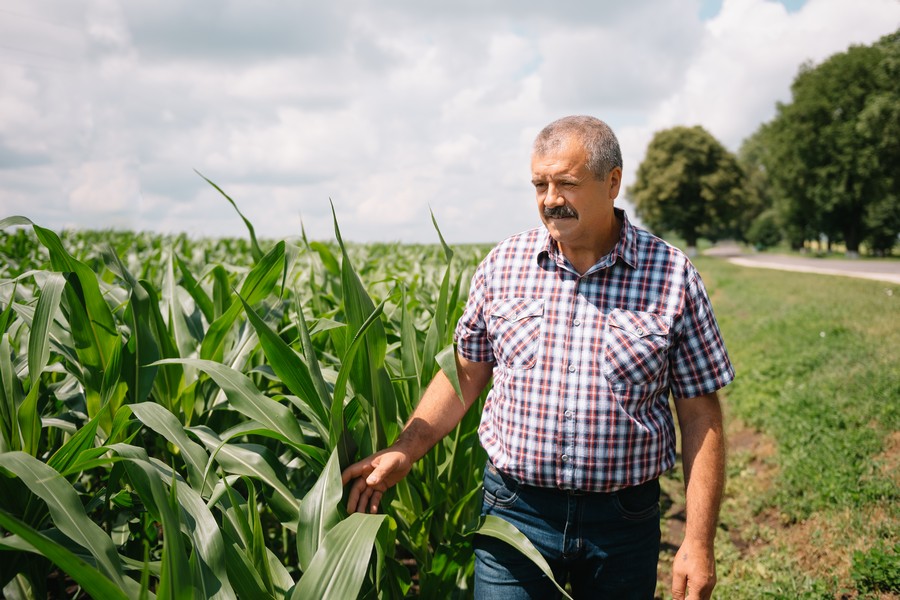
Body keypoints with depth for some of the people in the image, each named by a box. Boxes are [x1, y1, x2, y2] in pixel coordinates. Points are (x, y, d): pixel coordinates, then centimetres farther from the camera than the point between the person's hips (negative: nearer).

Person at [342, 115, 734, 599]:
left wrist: (698, 543, -7)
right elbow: (465, 373, 9)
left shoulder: (671, 277, -6)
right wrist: (403, 453, 0)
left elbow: (700, 414, -4)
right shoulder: (503, 265, 0)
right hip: (514, 512, 1)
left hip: (624, 522, 0)